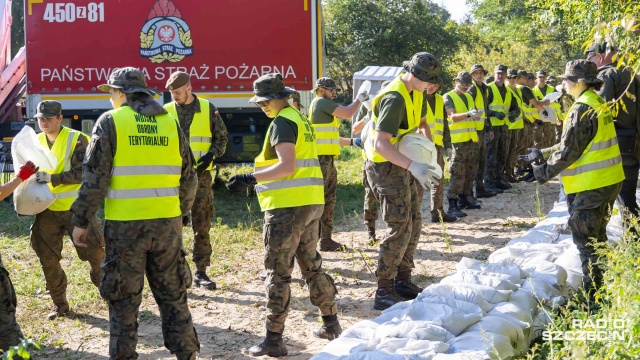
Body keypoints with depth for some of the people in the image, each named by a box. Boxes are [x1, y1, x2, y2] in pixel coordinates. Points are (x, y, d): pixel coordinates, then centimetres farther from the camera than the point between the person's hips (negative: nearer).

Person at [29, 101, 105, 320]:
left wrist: (52, 178, -28)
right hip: (48, 211, 5)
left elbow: (82, 173, -19)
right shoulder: (35, 142, 6)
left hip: (76, 208, -4)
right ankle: (59, 303, 21)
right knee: (48, 259, 6)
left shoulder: (76, 139, -10)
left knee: (95, 253, -1)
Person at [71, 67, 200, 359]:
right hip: (167, 222, 4)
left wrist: (81, 220, -1)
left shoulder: (111, 121, -3)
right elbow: (189, 177, 11)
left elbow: (94, 176, -8)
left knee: (124, 300, 7)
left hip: (125, 225, -3)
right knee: (172, 295, 14)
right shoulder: (170, 122, 8)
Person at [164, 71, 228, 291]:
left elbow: (221, 137, 8)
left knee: (202, 225, 5)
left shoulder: (208, 109, 3)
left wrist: (212, 154, -9)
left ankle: (201, 272, 13)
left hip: (201, 174, 0)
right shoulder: (166, 112, 3)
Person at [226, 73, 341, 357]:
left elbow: (287, 166, -22)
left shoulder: (282, 122, -12)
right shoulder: (301, 118, 16)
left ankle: (274, 339, 0)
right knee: (311, 264, 20)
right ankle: (331, 323, 29)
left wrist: (251, 178, -24)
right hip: (311, 204, 9)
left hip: (287, 206, -9)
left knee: (278, 272, -3)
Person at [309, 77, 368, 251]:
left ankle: (326, 239, 17)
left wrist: (352, 141, 23)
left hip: (328, 159, 10)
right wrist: (359, 99, 4)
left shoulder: (324, 106, 24)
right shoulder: (321, 102, -6)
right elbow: (347, 113, -12)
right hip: (321, 158, -10)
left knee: (328, 201, 12)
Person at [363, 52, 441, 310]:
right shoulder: (394, 99, -27)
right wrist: (412, 166, -42)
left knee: (413, 223, 13)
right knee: (399, 227, -13)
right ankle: (384, 292, -8)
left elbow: (422, 121, 21)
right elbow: (381, 144, -34)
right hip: (385, 166, -10)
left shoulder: (416, 92, 4)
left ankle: (403, 281, 25)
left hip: (401, 165, 10)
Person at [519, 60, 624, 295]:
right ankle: (602, 287, 30)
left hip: (592, 185, -10)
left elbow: (569, 150, -18)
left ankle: (593, 293, 3)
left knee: (586, 239, -2)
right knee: (597, 235, 20)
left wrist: (546, 172, -7)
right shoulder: (598, 103, 12)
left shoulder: (582, 109, -18)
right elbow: (574, 143, 17)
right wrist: (543, 153, 18)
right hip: (609, 180, 10)